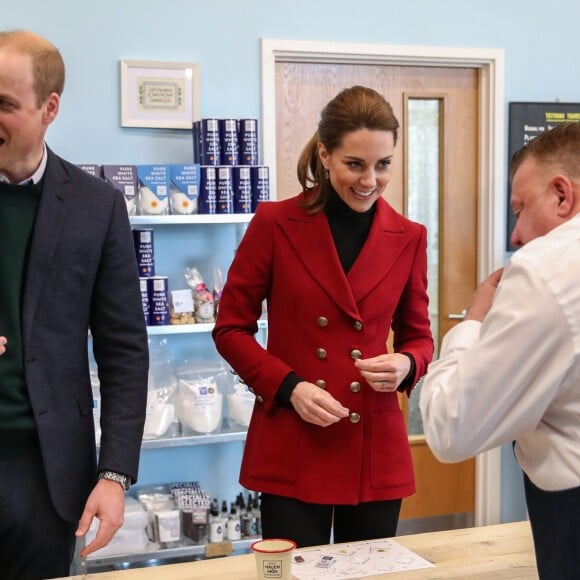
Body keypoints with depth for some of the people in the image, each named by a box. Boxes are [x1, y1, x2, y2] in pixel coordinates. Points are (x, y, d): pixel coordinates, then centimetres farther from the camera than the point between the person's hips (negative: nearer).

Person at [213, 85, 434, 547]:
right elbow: (230, 329, 0)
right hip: (291, 452, -3)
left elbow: (418, 335, 11)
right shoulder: (275, 223, -5)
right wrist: (289, 387, -14)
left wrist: (407, 365, -12)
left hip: (375, 451, 3)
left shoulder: (408, 237, 3)